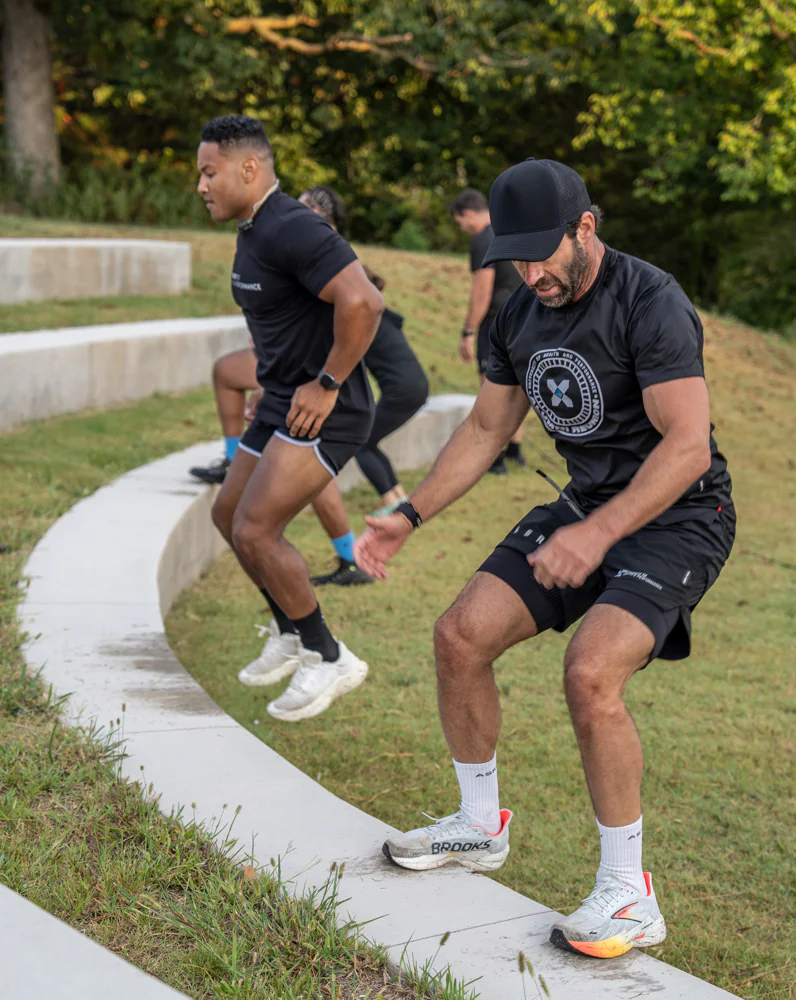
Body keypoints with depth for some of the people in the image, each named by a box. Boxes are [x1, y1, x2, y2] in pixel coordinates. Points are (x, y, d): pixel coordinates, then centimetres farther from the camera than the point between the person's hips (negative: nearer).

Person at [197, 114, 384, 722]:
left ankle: (327, 659, 1)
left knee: (255, 531, -16)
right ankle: (290, 634, 37)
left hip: (322, 413, -11)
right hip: (282, 405, 11)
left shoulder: (293, 230, -21)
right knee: (229, 516, 18)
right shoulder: (253, 233, 12)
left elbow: (363, 302, -33)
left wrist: (327, 384, -25)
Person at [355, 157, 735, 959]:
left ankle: (629, 899, -11)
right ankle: (480, 828, 22)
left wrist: (599, 532, -37)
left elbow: (687, 445, -28)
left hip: (677, 516, -8)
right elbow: (485, 429, 14)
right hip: (587, 505, 8)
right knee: (460, 635, -1)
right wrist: (409, 517, 6)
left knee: (590, 672, -27)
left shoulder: (649, 303, -22)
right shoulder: (522, 314, 3)